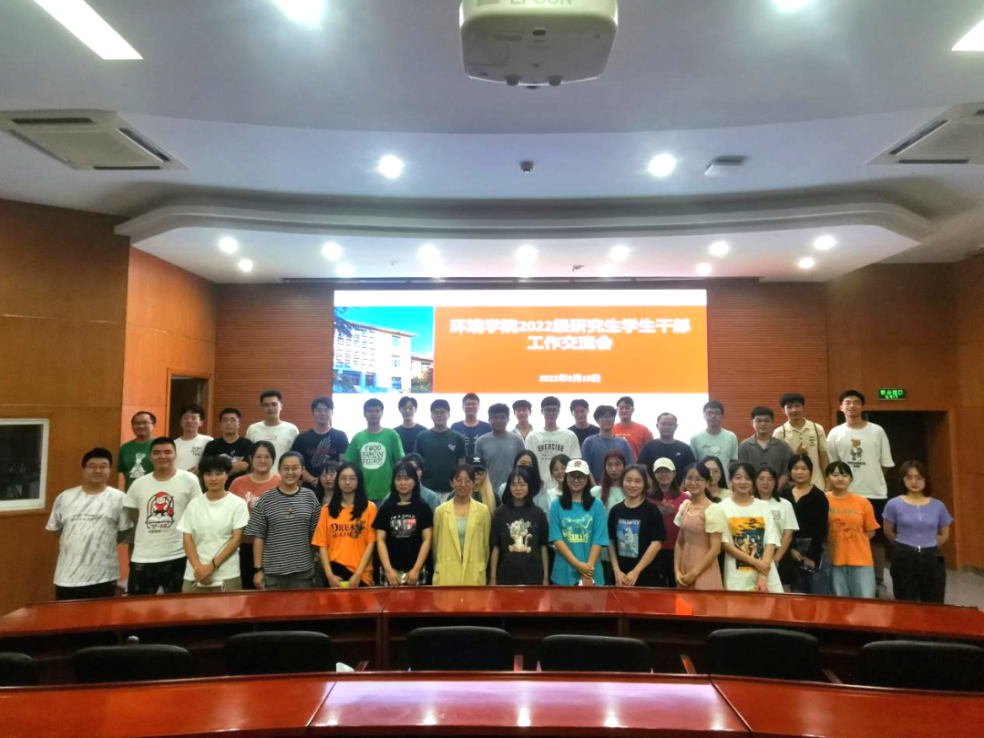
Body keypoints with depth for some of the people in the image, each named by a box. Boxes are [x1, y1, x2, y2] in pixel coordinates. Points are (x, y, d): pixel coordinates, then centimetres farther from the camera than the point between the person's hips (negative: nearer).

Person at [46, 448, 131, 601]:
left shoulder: (118, 498, -1)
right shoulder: (64, 497, 4)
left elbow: (123, 531, 4)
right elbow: (55, 529, 12)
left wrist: (103, 545, 1)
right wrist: (75, 546, 7)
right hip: (68, 576, 2)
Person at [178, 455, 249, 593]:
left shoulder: (238, 504, -2)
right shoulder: (193, 505, 6)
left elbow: (237, 539, -5)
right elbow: (187, 540, 4)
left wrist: (212, 566, -11)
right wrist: (198, 567, -9)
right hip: (194, 576, 3)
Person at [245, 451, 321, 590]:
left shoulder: (309, 497, 1)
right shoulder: (266, 499, -3)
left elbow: (316, 534, 5)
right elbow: (258, 537, -1)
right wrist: (258, 569, -3)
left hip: (303, 570, 1)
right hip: (273, 571, -1)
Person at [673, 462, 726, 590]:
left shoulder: (713, 510, -12)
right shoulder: (684, 506, 5)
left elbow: (715, 549, -14)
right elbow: (679, 542, 10)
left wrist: (694, 573, -14)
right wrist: (677, 570, 0)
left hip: (703, 572, -5)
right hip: (685, 569, 6)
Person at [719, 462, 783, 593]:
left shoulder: (763, 506, 8)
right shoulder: (724, 507, -1)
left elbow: (771, 541, 2)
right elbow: (725, 543, -4)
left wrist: (763, 576, -8)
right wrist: (755, 562, -10)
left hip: (766, 572, 3)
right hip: (737, 576, -2)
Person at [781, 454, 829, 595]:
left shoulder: (818, 496, -3)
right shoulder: (784, 495, 6)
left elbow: (821, 529, -6)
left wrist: (812, 556, -10)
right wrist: (791, 549, -7)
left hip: (814, 549, -3)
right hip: (791, 550, 3)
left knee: (817, 592, -4)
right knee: (797, 593, 10)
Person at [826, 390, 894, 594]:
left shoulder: (877, 431, 1)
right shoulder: (835, 433, 1)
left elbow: (886, 464, 4)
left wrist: (871, 477, 1)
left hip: (875, 493, 0)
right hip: (847, 494, 0)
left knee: (876, 538, 8)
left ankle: (878, 580, 20)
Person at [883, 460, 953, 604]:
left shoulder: (938, 506, 2)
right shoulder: (894, 504, -5)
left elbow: (944, 534, 12)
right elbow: (888, 532, 6)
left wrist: (928, 547, 6)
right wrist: (904, 546, 7)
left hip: (931, 560, 2)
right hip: (904, 559, -2)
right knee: (906, 605, 6)